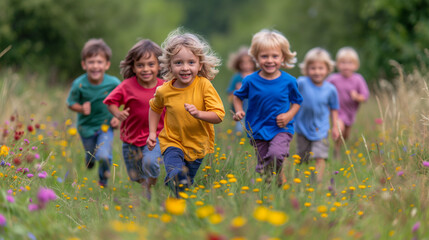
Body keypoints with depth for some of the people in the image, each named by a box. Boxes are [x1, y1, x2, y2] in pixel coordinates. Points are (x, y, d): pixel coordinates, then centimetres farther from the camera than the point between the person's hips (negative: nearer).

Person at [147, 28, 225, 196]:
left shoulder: (204, 85, -17)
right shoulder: (164, 91, -11)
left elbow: (219, 115, -20)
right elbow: (155, 108, 13)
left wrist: (198, 114, -37)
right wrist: (152, 133, 6)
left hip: (198, 145, 1)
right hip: (172, 142, 0)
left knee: (188, 181, 13)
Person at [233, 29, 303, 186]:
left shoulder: (288, 81, -6)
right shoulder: (251, 81, -5)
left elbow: (297, 101, 9)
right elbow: (238, 96, 13)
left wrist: (289, 115, -9)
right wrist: (238, 112, -5)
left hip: (281, 129, -2)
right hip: (258, 130, 2)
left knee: (276, 155, -29)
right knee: (262, 170, 5)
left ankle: (279, 173, 3)